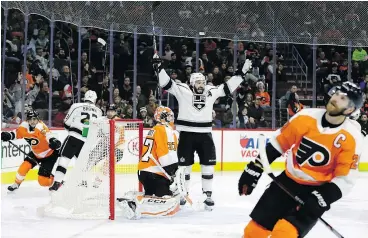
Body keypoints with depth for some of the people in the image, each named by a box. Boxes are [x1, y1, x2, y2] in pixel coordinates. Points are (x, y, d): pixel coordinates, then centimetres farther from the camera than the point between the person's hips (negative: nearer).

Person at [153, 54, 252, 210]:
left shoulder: (211, 92, 5)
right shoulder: (182, 90, -6)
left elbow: (228, 87, 9)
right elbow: (166, 83, -12)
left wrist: (241, 72, 6)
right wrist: (159, 67, -23)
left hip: (205, 135, 3)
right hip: (186, 135, -3)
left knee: (208, 165, 2)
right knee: (184, 165, 3)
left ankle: (207, 195, 11)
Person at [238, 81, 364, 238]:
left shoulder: (352, 138, -16)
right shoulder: (307, 117, -10)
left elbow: (344, 178, -12)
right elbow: (278, 143, 1)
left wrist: (322, 199, -23)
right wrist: (254, 168, -1)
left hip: (317, 190, -3)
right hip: (288, 181, 3)